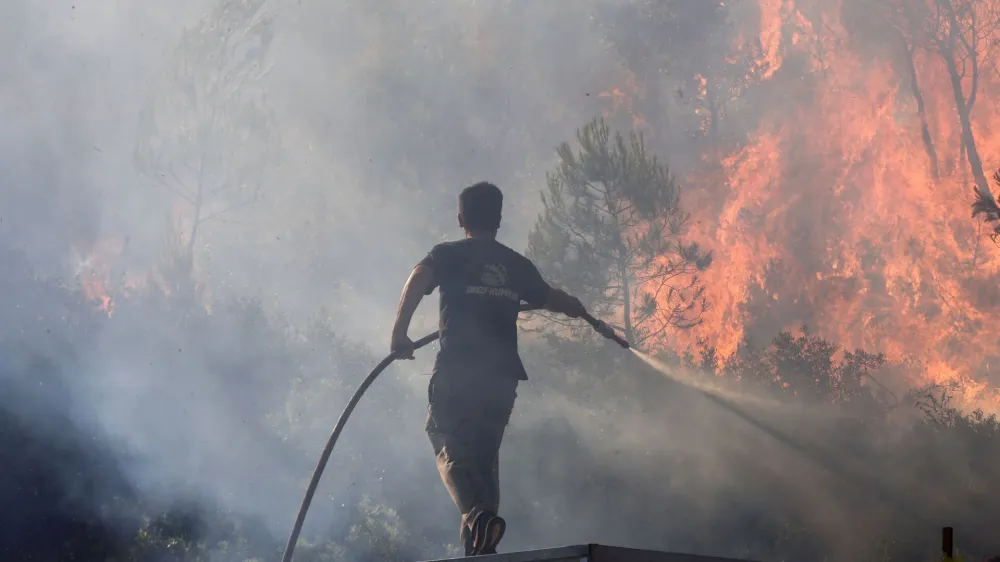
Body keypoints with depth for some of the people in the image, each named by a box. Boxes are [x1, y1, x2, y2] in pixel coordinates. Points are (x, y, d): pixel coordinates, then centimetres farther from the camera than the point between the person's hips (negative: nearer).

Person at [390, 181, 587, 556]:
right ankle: (481, 544, 10)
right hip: (503, 375, 4)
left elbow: (419, 277, -15)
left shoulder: (448, 255, 5)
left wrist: (400, 330, -17)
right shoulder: (516, 265, 16)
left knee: (450, 448, -3)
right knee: (485, 454, 14)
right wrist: (575, 307, 53)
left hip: (457, 371, -4)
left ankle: (477, 515, -30)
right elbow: (549, 299, 32)